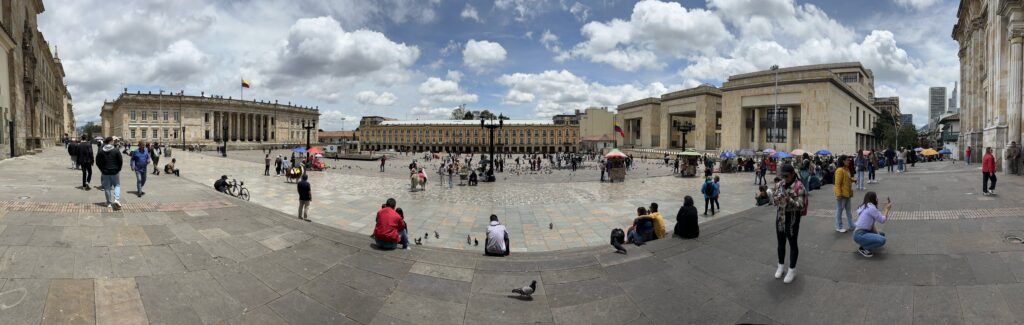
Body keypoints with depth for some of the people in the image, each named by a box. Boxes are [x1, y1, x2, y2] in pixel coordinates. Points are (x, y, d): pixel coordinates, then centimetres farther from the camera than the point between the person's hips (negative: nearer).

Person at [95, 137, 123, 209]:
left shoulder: (100, 151, -2)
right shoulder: (116, 150, -10)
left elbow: (97, 162, 2)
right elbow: (120, 161, -8)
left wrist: (102, 169, 13)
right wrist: (118, 169, 6)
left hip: (105, 172, 2)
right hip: (114, 172, -2)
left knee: (107, 187, 10)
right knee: (117, 185, 11)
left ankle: (109, 203, 15)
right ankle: (117, 199, -9)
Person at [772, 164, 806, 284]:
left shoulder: (799, 187, -14)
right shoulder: (779, 185, 2)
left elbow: (800, 205, -19)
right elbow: (774, 202, 6)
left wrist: (788, 199, -34)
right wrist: (776, 199, -18)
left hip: (792, 218, -5)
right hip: (780, 217, 5)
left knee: (792, 243, 7)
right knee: (780, 242, 15)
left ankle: (792, 270, 19)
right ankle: (781, 265, 32)